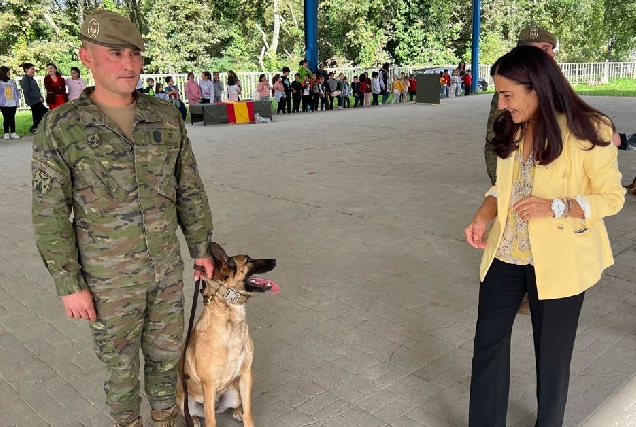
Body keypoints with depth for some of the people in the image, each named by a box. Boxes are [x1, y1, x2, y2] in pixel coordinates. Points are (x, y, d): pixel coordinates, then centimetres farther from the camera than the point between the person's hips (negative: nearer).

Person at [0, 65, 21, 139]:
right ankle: (6, 133, 8)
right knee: (6, 118, 1)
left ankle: (13, 133, 11)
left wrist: (17, 99, 4)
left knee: (12, 118, 6)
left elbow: (16, 91, 13)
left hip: (13, 104, 3)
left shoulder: (13, 82, 9)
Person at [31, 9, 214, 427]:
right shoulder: (60, 127, -15)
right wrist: (70, 285, -11)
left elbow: (189, 190, 2)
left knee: (166, 350, 20)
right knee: (121, 360, 16)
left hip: (166, 267, 4)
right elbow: (51, 215, -11)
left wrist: (202, 248, 5)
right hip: (110, 278, -3)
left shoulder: (167, 116, -5)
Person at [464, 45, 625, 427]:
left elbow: (612, 197, -10)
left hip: (557, 261, -5)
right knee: (488, 342, 10)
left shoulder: (587, 131, -15)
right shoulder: (511, 130, 4)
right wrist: (482, 217, -5)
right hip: (504, 255, 6)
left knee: (551, 352, 12)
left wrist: (554, 207, -26)